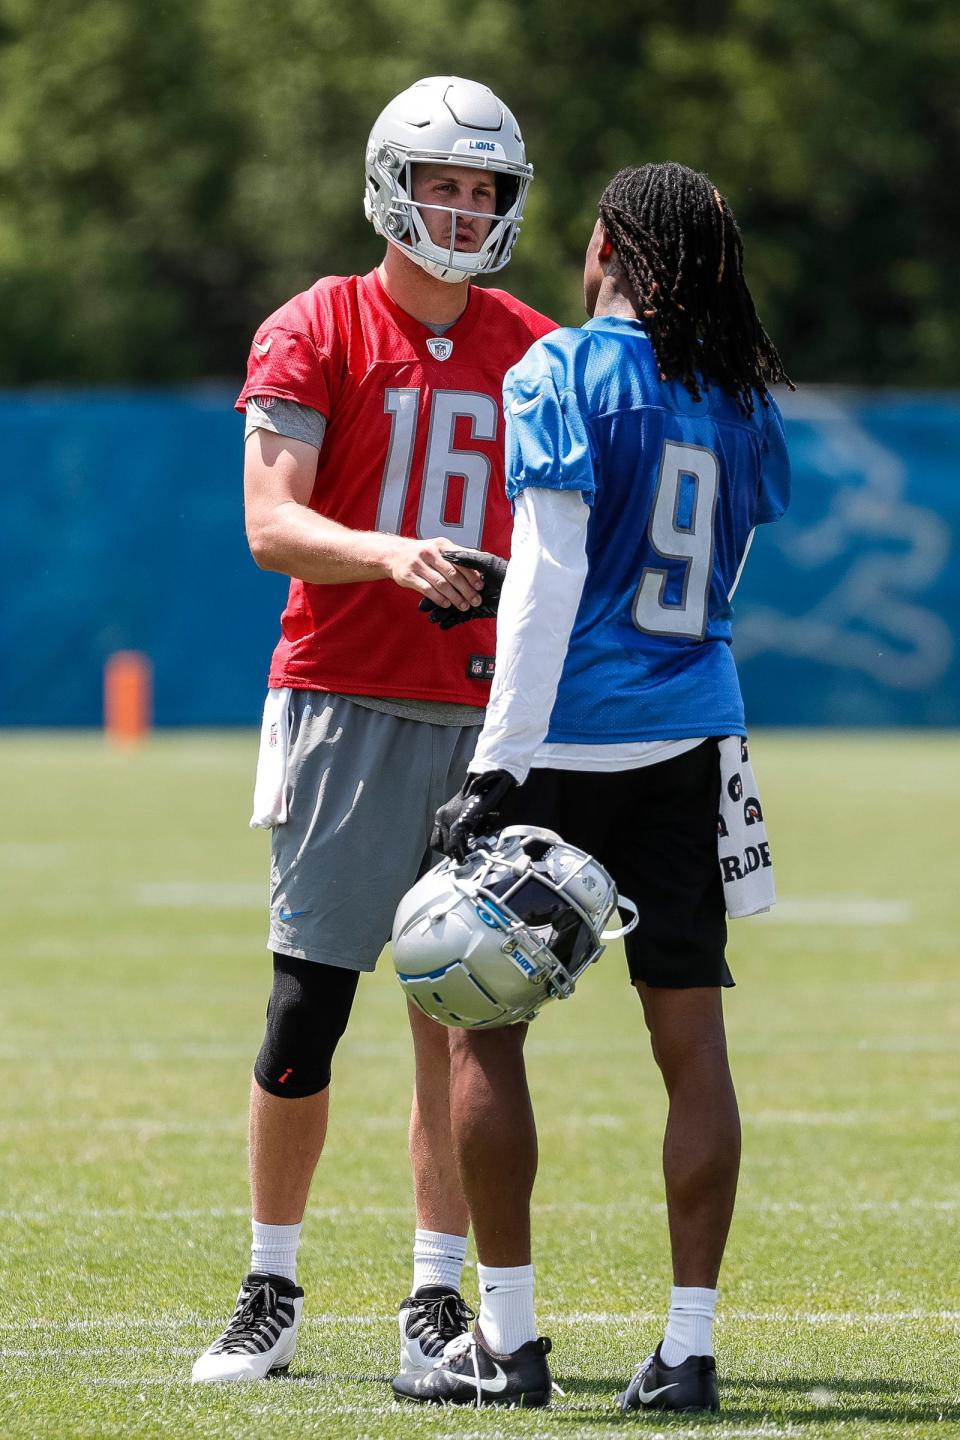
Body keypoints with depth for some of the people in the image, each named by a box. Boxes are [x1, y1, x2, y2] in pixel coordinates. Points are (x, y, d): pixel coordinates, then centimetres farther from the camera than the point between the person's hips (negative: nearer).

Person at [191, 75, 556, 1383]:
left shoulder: (536, 355, 11)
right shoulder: (317, 333, -1)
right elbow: (270, 522, -11)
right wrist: (387, 554, -27)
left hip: (485, 712, 3)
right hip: (346, 702, -3)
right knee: (306, 1009, -4)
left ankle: (438, 1300, 9)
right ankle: (271, 1295, 7)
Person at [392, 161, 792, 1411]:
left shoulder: (566, 374, -8)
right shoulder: (745, 402, 10)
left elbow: (549, 577, -14)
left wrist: (499, 767, -15)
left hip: (561, 742, -5)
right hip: (690, 744, 5)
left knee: (484, 1025, 6)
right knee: (692, 1039, 4)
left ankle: (508, 1340, 7)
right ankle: (689, 1346, 3)